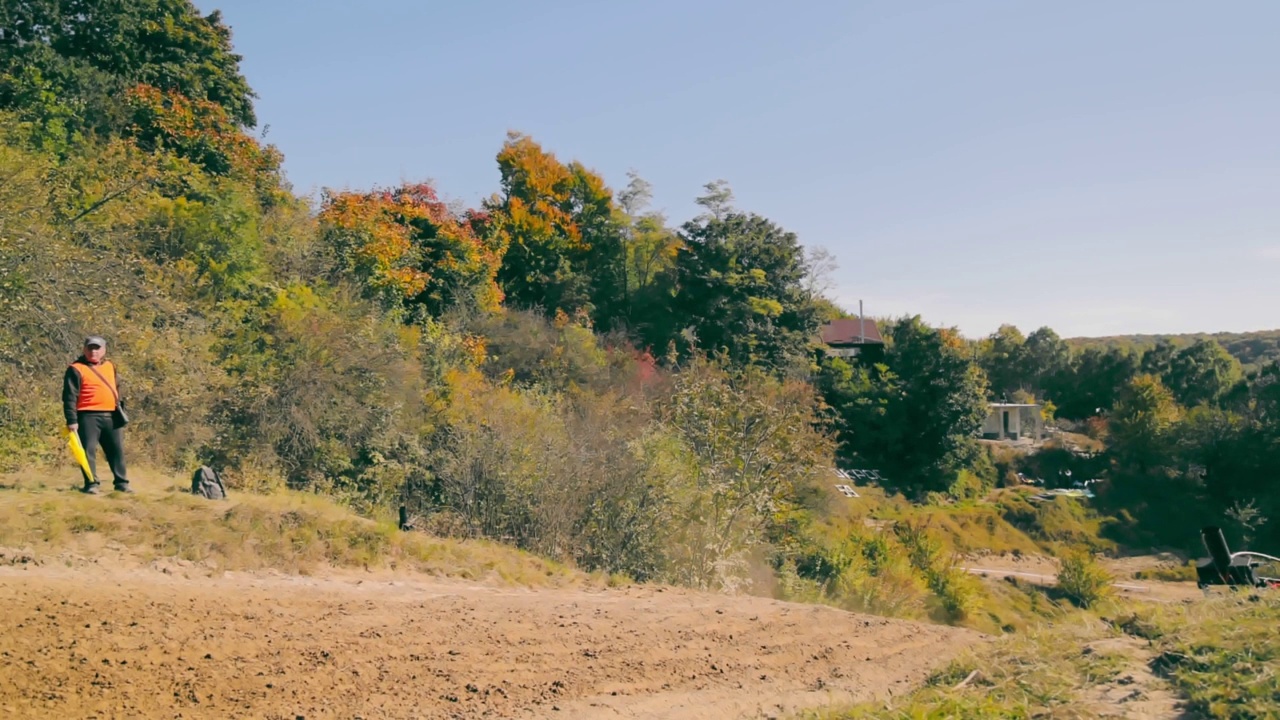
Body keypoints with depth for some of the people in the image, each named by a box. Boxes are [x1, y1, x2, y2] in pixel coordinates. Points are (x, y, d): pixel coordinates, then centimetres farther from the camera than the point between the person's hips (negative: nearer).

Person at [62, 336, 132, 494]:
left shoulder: (110, 366, 16)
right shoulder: (76, 369, -4)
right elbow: (69, 397, -8)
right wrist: (71, 420, -14)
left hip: (111, 416, 6)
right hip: (88, 416, -6)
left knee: (117, 450, 8)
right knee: (89, 450, -4)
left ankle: (121, 483, 15)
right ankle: (91, 484, 1)